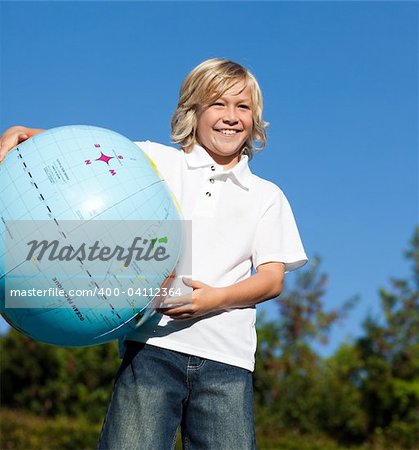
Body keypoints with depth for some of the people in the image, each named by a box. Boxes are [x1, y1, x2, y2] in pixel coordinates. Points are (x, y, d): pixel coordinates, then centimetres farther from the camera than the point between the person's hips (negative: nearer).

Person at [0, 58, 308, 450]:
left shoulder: (267, 196, 17)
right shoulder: (154, 161, 13)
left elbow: (272, 278, 8)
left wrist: (217, 297, -11)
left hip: (227, 359, 2)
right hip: (152, 345, -2)